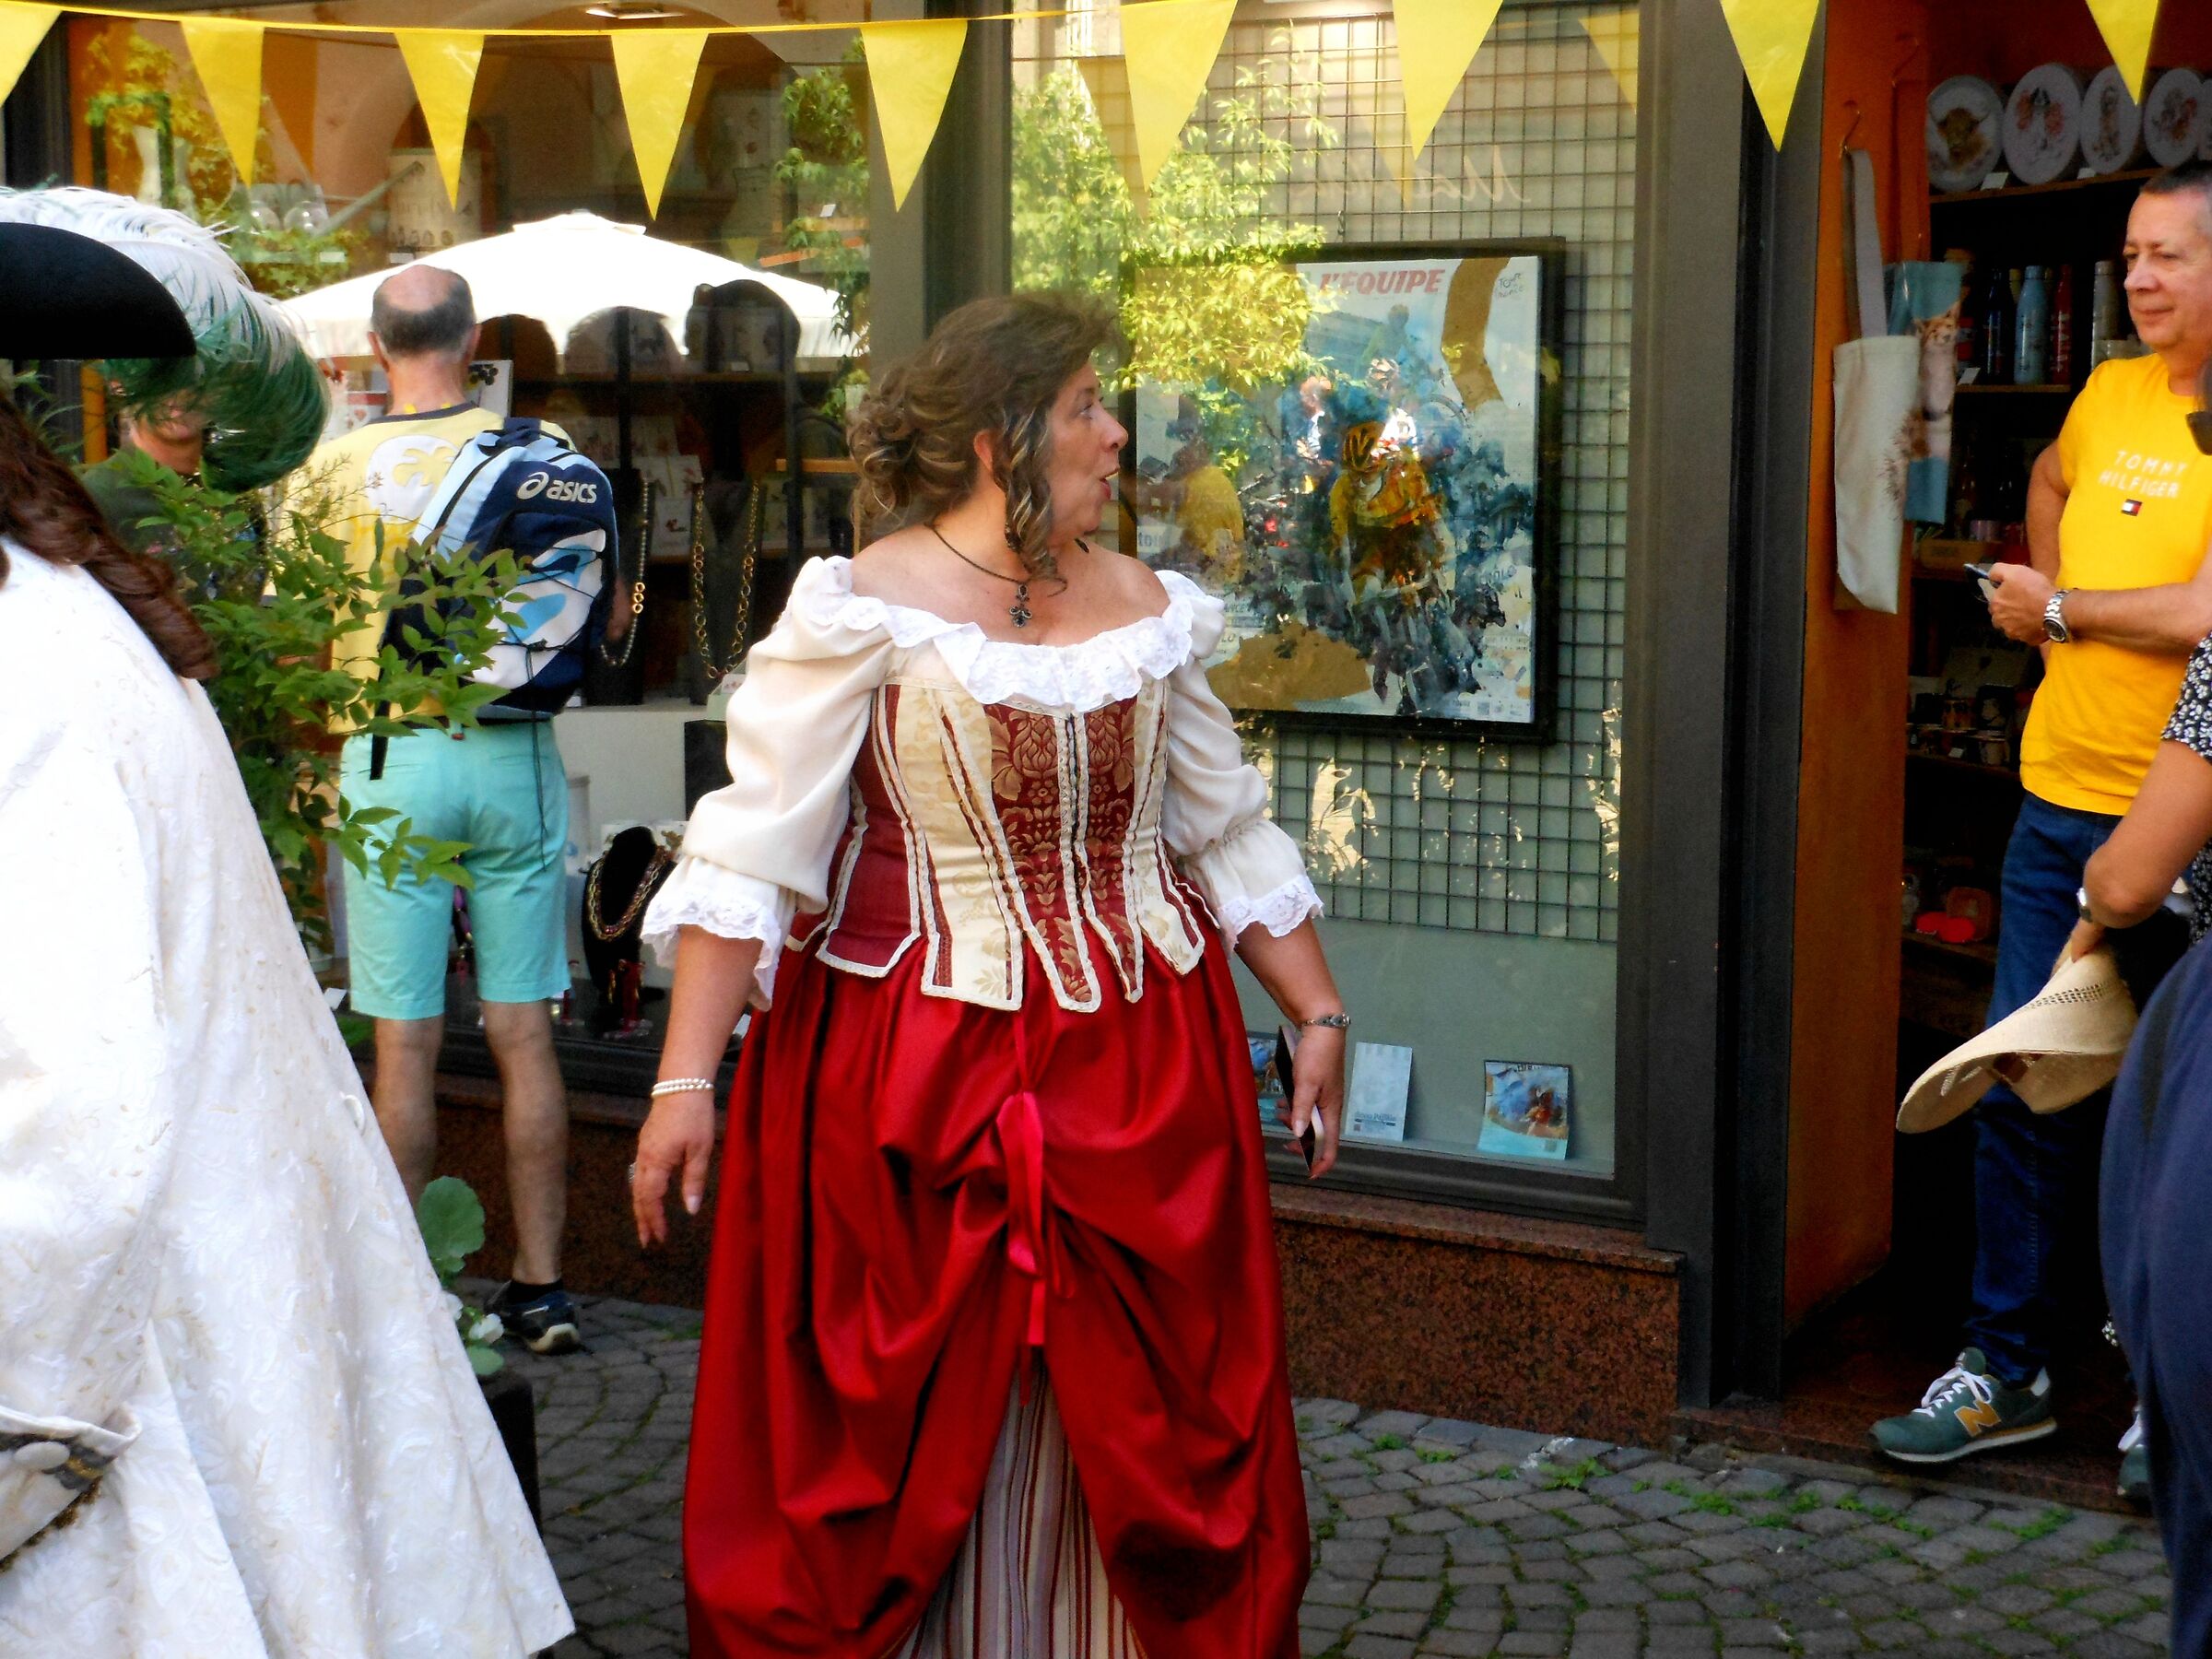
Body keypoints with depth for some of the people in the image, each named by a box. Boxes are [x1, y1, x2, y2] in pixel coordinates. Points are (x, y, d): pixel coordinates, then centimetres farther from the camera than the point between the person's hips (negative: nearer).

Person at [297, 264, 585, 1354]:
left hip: (393, 758, -2)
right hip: (516, 752, 2)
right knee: (522, 1032, 7)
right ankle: (540, 1286, 13)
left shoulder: (335, 468, -4)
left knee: (405, 1042, 4)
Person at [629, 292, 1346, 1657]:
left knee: (1142, 1424, 10)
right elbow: (750, 853, -12)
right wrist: (686, 1079, -18)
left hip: (1137, 1079, 4)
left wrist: (1318, 1014, 13)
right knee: (907, 1426, 6)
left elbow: (1232, 837, 15)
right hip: (906, 1083, -4)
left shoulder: (1149, 611, 7)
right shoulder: (865, 610, -8)